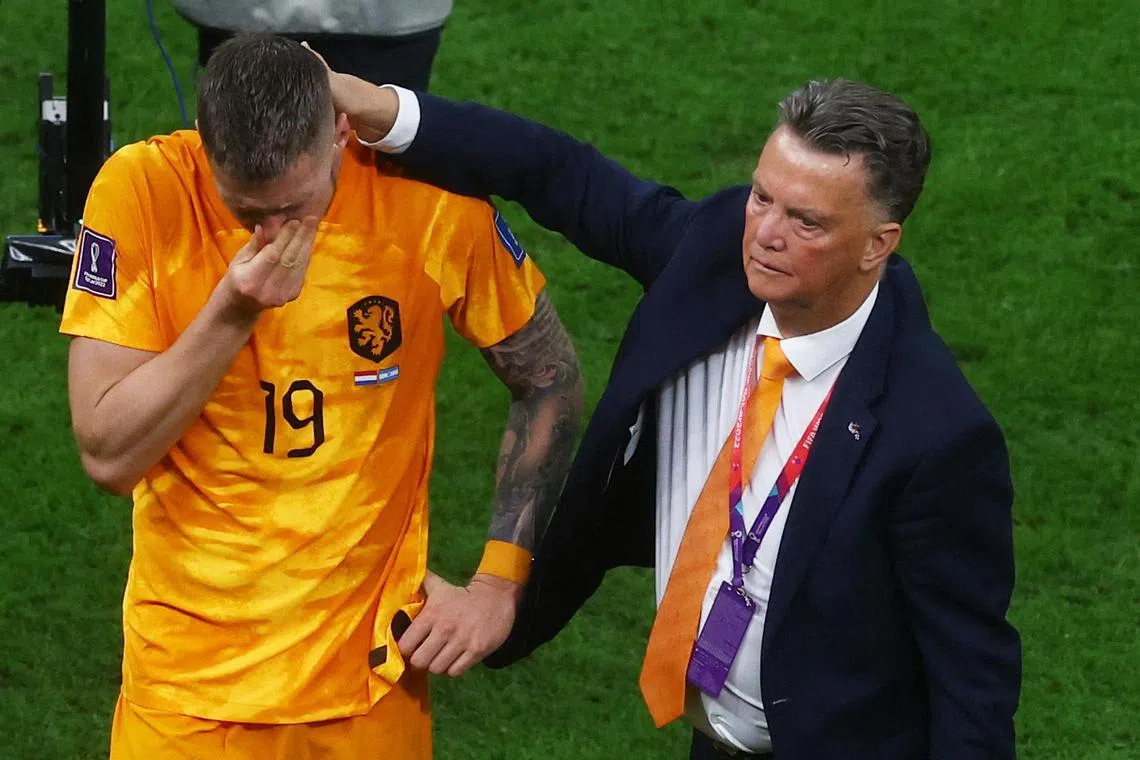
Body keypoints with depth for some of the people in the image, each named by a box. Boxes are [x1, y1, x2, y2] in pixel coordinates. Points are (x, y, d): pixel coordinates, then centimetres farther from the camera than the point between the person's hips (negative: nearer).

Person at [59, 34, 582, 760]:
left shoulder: (426, 200, -13)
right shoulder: (142, 192, -15)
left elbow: (550, 379, 2)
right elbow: (108, 455, -15)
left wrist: (500, 585, -3)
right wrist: (233, 313, -26)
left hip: (370, 671, 1)